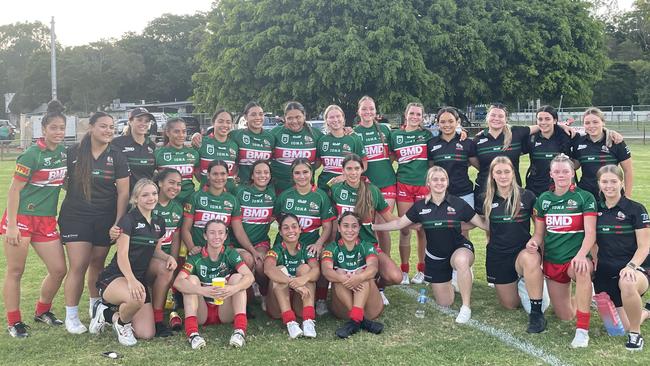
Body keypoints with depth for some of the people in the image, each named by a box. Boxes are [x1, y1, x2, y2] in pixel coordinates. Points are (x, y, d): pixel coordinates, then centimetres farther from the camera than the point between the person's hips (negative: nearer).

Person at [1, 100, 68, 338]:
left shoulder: (64, 152, 6)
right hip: (21, 218, -6)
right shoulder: (32, 155, -13)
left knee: (59, 269, 5)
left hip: (47, 220, 7)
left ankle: (42, 311, 27)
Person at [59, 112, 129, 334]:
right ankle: (71, 316, 4)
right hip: (75, 216, -2)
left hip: (105, 219, 2)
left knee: (97, 264, 12)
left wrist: (118, 222, -10)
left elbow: (123, 192, -2)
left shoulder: (116, 158, 1)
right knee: (78, 266, -7)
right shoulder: (73, 153, -2)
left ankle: (95, 306, 32)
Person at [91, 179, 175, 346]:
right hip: (114, 278, -7)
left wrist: (168, 257, -4)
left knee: (147, 334, -7)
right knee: (138, 298, -42)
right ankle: (122, 322, -6)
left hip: (140, 279, 7)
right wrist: (131, 280, -35)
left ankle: (110, 315, 20)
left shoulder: (159, 222, 10)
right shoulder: (128, 219, -10)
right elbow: (122, 255, -17)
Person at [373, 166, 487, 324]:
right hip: (435, 257, 3)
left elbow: (482, 223, -4)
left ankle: (466, 307, -24)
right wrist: (373, 226, 1)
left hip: (459, 249, -3)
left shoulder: (458, 204, -9)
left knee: (461, 261, -42)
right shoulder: (420, 206, -3)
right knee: (444, 303, 5)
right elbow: (399, 223, 5)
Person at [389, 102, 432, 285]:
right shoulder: (396, 136, 8)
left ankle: (422, 270, 16)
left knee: (422, 229, 4)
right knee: (404, 229, 3)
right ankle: (404, 271, 12)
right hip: (404, 185, 1)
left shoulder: (427, 134, 6)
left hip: (424, 185, -1)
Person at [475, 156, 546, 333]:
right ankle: (516, 282, 41)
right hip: (498, 255, 3)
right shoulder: (485, 200, 2)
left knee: (530, 259, -40)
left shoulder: (527, 196, -4)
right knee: (510, 304, 6)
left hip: (523, 251, -2)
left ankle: (537, 312, -29)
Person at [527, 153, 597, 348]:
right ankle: (582, 299, 42)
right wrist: (533, 242, -13)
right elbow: (539, 233, 10)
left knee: (582, 270, -42)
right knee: (565, 316, 5)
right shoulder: (543, 199, 6)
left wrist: (581, 255, -31)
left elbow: (590, 233, -13)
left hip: (576, 259, -4)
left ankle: (582, 330, -31)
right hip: (552, 262, 4)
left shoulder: (585, 197, -5)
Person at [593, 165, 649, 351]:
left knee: (627, 284, -42)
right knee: (626, 326, -1)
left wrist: (630, 267, -24)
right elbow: (592, 242, 14)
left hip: (634, 268, -4)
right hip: (606, 271, 4)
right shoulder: (595, 209, 7)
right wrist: (594, 266, -1)